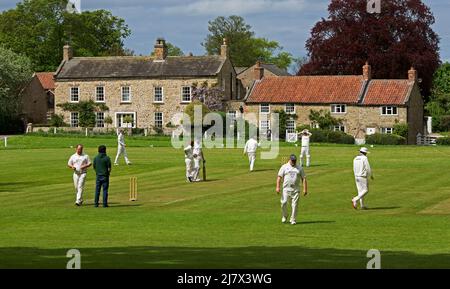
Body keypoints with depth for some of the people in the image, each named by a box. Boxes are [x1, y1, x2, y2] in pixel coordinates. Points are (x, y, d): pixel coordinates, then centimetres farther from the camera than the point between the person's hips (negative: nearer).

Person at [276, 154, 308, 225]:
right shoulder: (284, 167, 6)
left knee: (295, 204, -3)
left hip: (296, 189, 1)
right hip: (286, 188, -1)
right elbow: (279, 177, 1)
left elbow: (303, 179, 8)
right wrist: (278, 187, -11)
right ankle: (284, 216, 14)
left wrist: (305, 189, -2)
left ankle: (293, 220, 4)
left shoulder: (299, 168, 10)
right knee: (284, 202, -10)